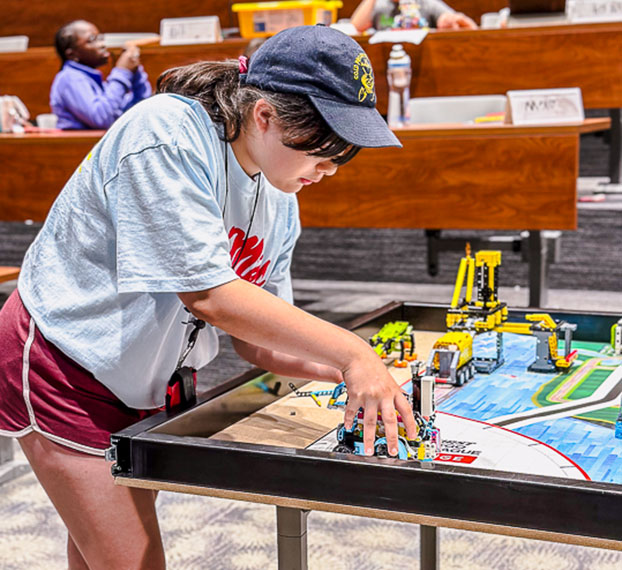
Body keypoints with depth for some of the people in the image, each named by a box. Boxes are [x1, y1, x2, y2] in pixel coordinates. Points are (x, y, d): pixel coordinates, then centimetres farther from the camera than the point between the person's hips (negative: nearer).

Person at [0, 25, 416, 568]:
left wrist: (347, 371, -16)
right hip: (64, 369, -7)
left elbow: (255, 340, 1)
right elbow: (208, 295, -32)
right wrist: (351, 351, -32)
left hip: (141, 381, 7)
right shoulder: (167, 132, -26)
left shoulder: (280, 201, -2)